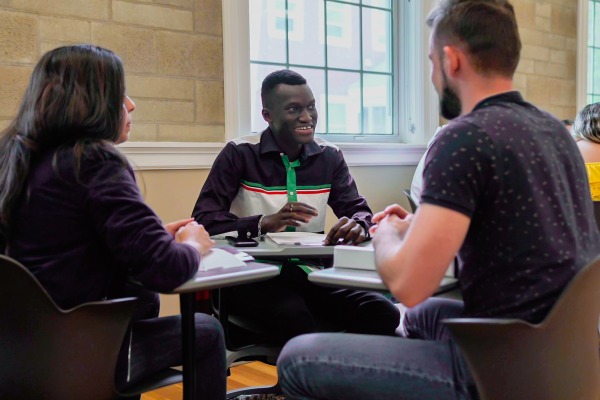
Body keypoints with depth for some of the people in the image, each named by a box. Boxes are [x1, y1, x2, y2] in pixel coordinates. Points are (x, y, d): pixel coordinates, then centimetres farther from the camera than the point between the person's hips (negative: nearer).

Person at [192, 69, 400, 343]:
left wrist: (357, 225, -22)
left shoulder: (329, 157, 10)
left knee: (383, 314, -21)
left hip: (312, 271, 4)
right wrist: (264, 223, -26)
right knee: (294, 317, -37)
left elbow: (359, 209, 5)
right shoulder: (239, 154, -3)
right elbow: (203, 219, -9)